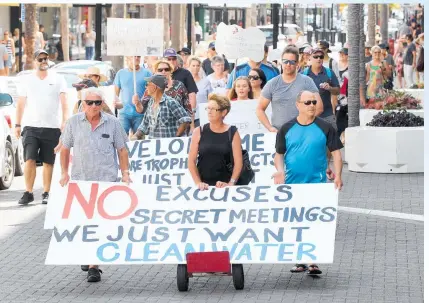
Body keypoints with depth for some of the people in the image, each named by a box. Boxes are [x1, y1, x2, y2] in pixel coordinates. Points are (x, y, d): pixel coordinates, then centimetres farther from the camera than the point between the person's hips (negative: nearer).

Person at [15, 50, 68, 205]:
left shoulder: (58, 79, 6)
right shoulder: (26, 80, 10)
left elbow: (64, 101, 1)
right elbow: (21, 103, 12)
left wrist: (65, 121, -11)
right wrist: (18, 124, 7)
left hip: (52, 127, 0)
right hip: (31, 126, 0)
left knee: (48, 162, 3)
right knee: (29, 159, -11)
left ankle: (46, 193, 11)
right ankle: (28, 192, -6)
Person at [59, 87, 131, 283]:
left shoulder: (112, 123, 2)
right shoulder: (74, 123, 5)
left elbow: (122, 149, 8)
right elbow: (65, 149, 12)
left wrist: (125, 173, 1)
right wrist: (64, 173, 5)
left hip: (106, 180, -2)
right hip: (80, 180, 2)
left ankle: (93, 266, -8)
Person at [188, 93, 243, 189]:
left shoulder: (232, 133, 3)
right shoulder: (199, 132, 5)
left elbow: (238, 162, -3)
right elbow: (191, 161, 3)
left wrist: (231, 183, -14)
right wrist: (198, 183, -8)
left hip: (224, 185, -1)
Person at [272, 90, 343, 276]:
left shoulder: (324, 128, 1)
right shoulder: (287, 129, 5)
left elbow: (336, 152, 2)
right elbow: (279, 154, 11)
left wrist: (337, 175, -9)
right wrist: (280, 170, -8)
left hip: (318, 184, -2)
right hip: (292, 184, 2)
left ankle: (313, 262, -3)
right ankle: (300, 260, 19)